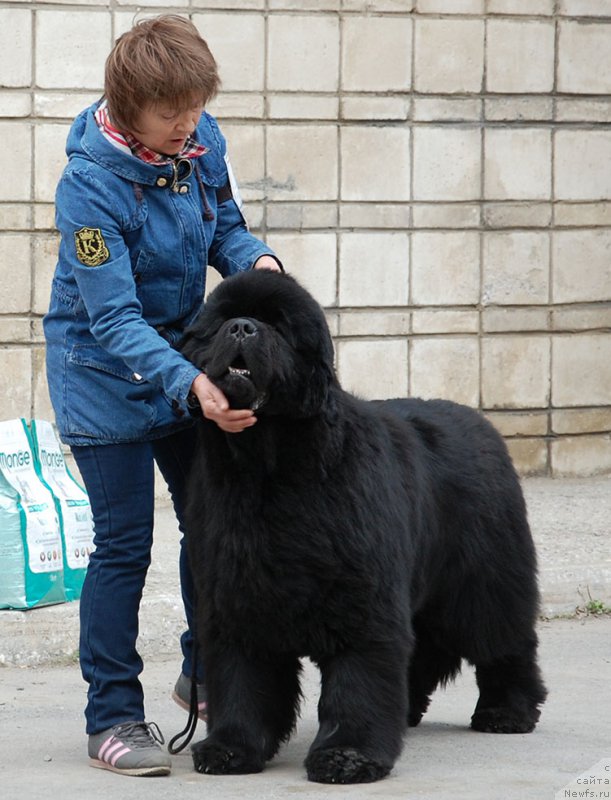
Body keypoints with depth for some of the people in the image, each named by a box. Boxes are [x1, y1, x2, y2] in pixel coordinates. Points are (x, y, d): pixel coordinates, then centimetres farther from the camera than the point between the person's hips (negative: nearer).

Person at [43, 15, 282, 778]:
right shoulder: (89, 184, -28)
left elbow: (225, 225, 7)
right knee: (124, 543, -5)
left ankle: (204, 672, 34)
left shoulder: (201, 141, -10)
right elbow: (114, 317, -29)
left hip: (184, 353, 6)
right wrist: (189, 384, -40)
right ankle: (113, 717, 5)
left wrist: (255, 258, -17)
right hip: (103, 371, -6)